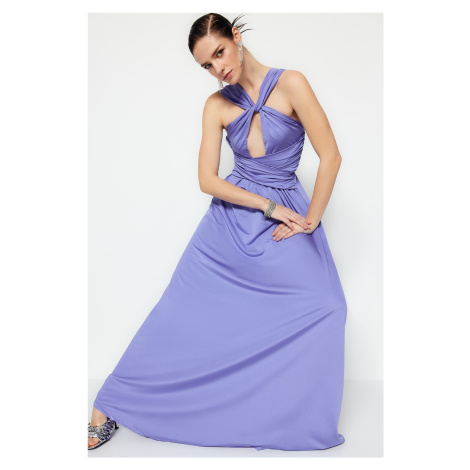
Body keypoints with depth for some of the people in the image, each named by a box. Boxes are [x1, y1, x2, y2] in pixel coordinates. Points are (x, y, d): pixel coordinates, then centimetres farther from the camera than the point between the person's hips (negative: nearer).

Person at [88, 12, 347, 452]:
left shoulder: (290, 83, -7)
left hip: (286, 218, -1)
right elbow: (207, 180, -4)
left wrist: (310, 220, -9)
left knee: (325, 308, -19)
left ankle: (304, 420, 3)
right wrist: (269, 206, -12)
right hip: (230, 221, 2)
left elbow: (330, 156, -9)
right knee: (182, 312, 0)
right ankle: (110, 405, 14)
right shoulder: (217, 105, 2)